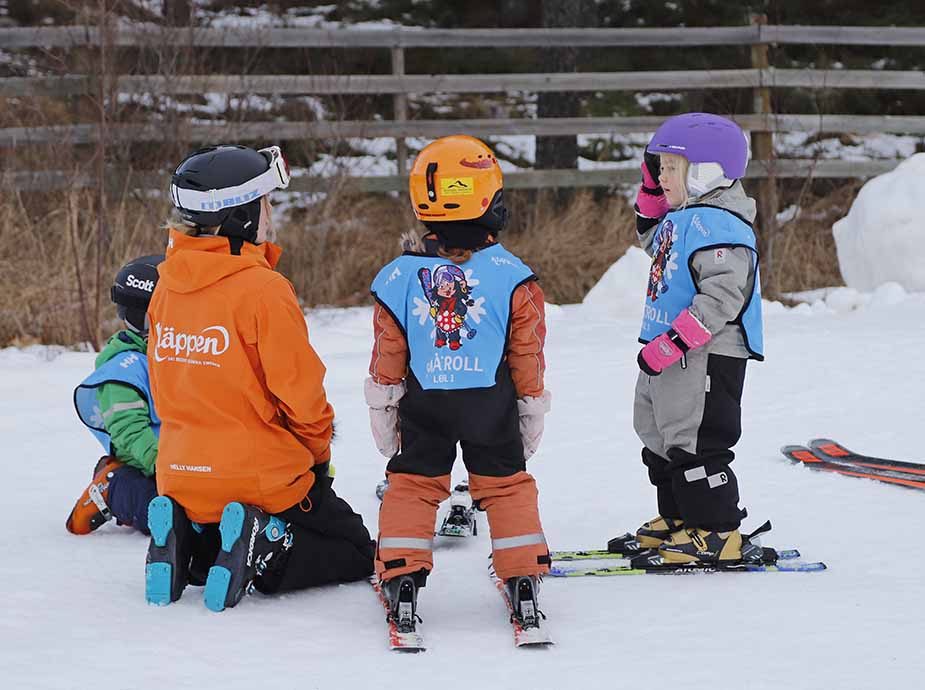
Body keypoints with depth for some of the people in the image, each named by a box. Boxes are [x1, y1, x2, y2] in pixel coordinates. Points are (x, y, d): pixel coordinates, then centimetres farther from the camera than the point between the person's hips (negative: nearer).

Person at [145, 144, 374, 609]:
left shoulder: (168, 285, 3)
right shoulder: (262, 288, -19)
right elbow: (300, 392, -15)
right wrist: (318, 451, 4)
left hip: (181, 479, 6)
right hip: (264, 479, -6)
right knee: (357, 553, 13)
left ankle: (180, 537, 0)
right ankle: (266, 547, -13)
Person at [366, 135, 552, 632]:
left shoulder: (400, 275, -4)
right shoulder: (510, 275, -6)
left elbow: (387, 353, 3)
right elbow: (528, 352, 0)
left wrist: (382, 408, 13)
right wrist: (532, 407, 12)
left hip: (424, 405, 0)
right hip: (491, 404, 0)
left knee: (411, 486, 10)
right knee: (507, 486, 11)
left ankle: (401, 578, 0)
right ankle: (522, 580, 6)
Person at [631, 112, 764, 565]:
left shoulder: (717, 225, -21)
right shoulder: (681, 217, 12)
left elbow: (723, 296, -28)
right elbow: (650, 237, 35)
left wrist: (670, 344, -28)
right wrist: (651, 192, 18)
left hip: (708, 358, -11)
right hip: (671, 356, 11)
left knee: (695, 445, -8)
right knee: (662, 441, 19)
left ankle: (717, 533, -1)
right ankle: (680, 519, 32)